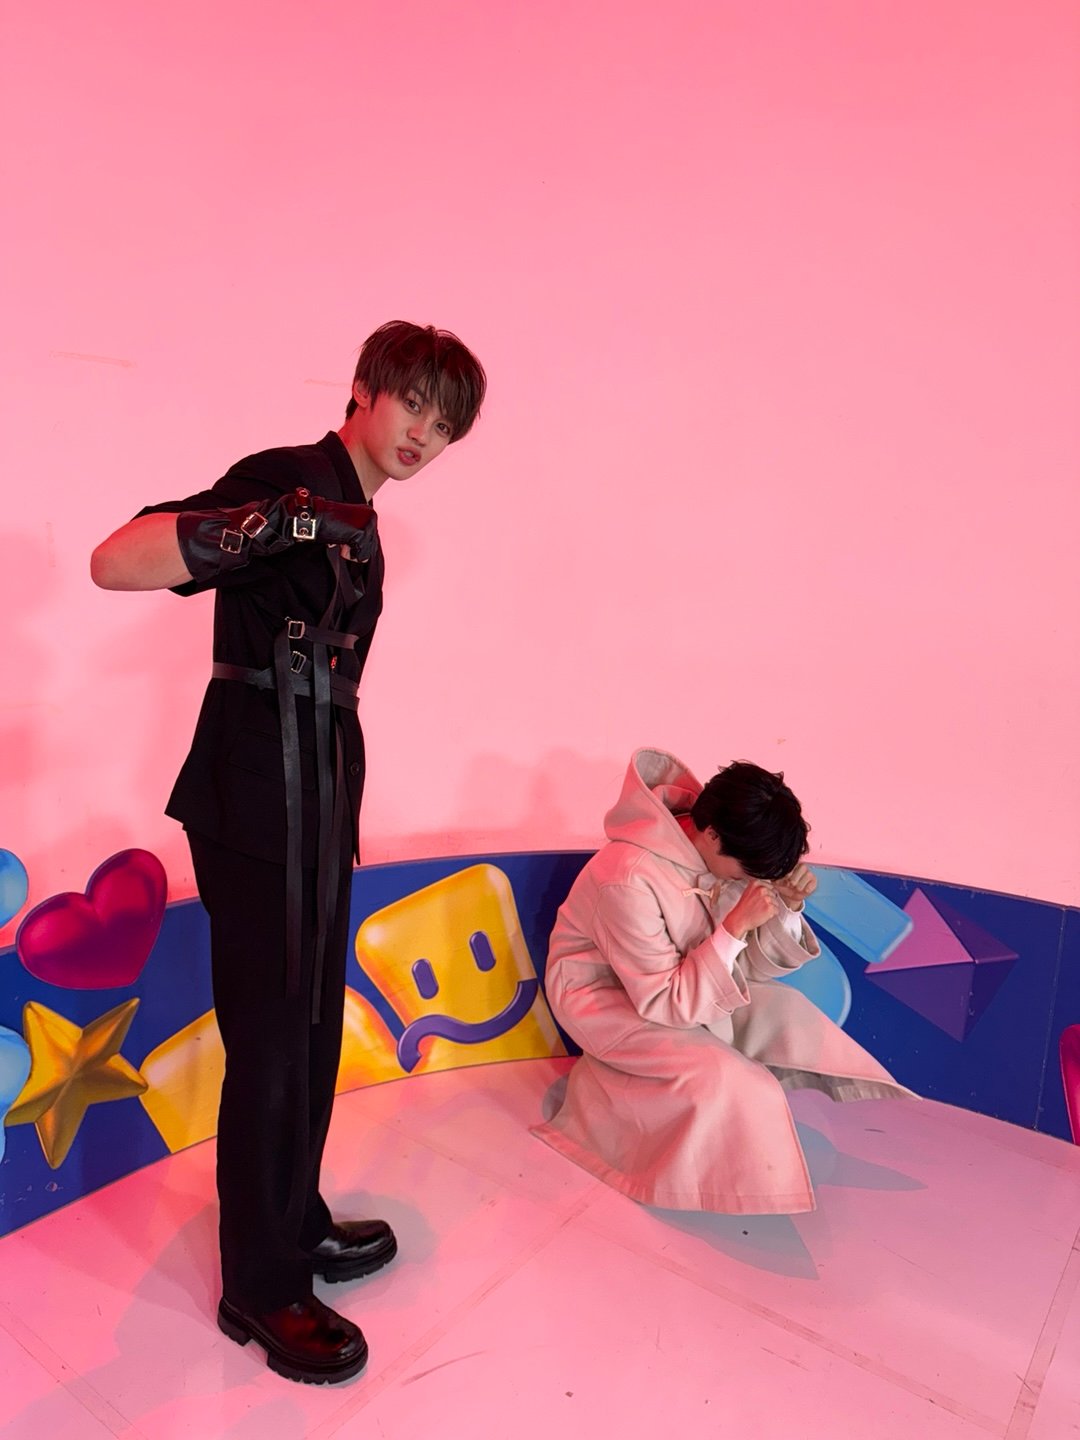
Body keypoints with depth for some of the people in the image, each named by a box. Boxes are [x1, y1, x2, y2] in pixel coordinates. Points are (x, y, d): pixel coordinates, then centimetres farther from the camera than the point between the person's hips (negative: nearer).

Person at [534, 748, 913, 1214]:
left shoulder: (720, 853, -13)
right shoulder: (630, 878, -35)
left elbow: (750, 966, -5)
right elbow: (664, 1004, -30)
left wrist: (788, 906, -23)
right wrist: (736, 926, -36)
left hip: (682, 980, 7)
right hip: (602, 996, -7)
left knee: (786, 1012, -10)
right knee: (721, 1078, -23)